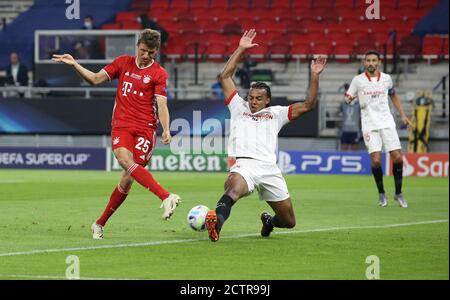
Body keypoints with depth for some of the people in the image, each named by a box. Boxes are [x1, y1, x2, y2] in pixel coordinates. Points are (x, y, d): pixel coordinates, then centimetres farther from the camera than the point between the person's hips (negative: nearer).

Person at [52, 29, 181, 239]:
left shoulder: (159, 74, 3)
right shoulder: (123, 63, 12)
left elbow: (161, 105, -5)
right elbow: (95, 79, 14)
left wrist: (166, 130, -21)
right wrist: (74, 65, 2)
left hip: (145, 129, -1)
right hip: (121, 126, 1)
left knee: (128, 177, -9)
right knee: (125, 160, -30)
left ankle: (100, 224, 7)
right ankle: (166, 197, -43)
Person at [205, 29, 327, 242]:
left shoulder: (276, 114, 24)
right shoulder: (239, 108, 23)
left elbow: (308, 105, 18)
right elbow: (225, 77, 21)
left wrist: (314, 76, 10)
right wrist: (241, 50, 18)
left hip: (269, 167, 3)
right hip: (244, 164, -3)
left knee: (289, 222, 9)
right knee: (234, 188, -41)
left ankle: (269, 222, 43)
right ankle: (217, 221, -66)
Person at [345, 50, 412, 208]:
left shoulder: (386, 78, 6)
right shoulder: (358, 80, -1)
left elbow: (393, 96, 22)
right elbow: (347, 99, 5)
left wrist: (403, 115, 17)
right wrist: (349, 99, -18)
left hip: (387, 123, 2)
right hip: (369, 126, -2)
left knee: (397, 157, -6)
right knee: (376, 160, -13)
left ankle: (398, 193, 11)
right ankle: (381, 193, 8)